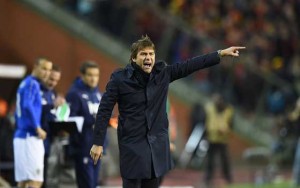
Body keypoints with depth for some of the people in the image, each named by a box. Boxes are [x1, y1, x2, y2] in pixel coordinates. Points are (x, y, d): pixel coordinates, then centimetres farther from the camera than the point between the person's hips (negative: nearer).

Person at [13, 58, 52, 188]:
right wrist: (37, 128, -19)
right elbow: (27, 106, -24)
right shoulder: (32, 84, -9)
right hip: (30, 138, -10)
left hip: (20, 136, 10)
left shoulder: (24, 83, 19)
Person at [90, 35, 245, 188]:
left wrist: (221, 53, 0)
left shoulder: (162, 74, 1)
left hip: (157, 145, 4)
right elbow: (104, 110, -6)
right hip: (132, 146, -4)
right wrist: (98, 143, -8)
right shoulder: (120, 78, -9)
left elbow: (190, 65, 3)